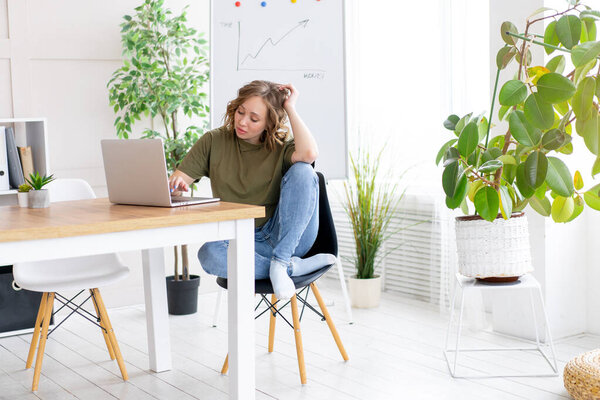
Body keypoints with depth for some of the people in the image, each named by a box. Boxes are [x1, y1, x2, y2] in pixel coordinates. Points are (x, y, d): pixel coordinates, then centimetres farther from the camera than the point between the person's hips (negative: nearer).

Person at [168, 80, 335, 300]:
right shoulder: (214, 142, 6)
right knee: (209, 254, -35)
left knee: (302, 171, -24)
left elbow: (309, 153, -25)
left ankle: (280, 262, -26)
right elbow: (174, 182, 5)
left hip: (285, 236, 0)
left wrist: (290, 108, -13)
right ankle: (294, 267, -22)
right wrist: (176, 184, -20)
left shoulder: (281, 148, 0)